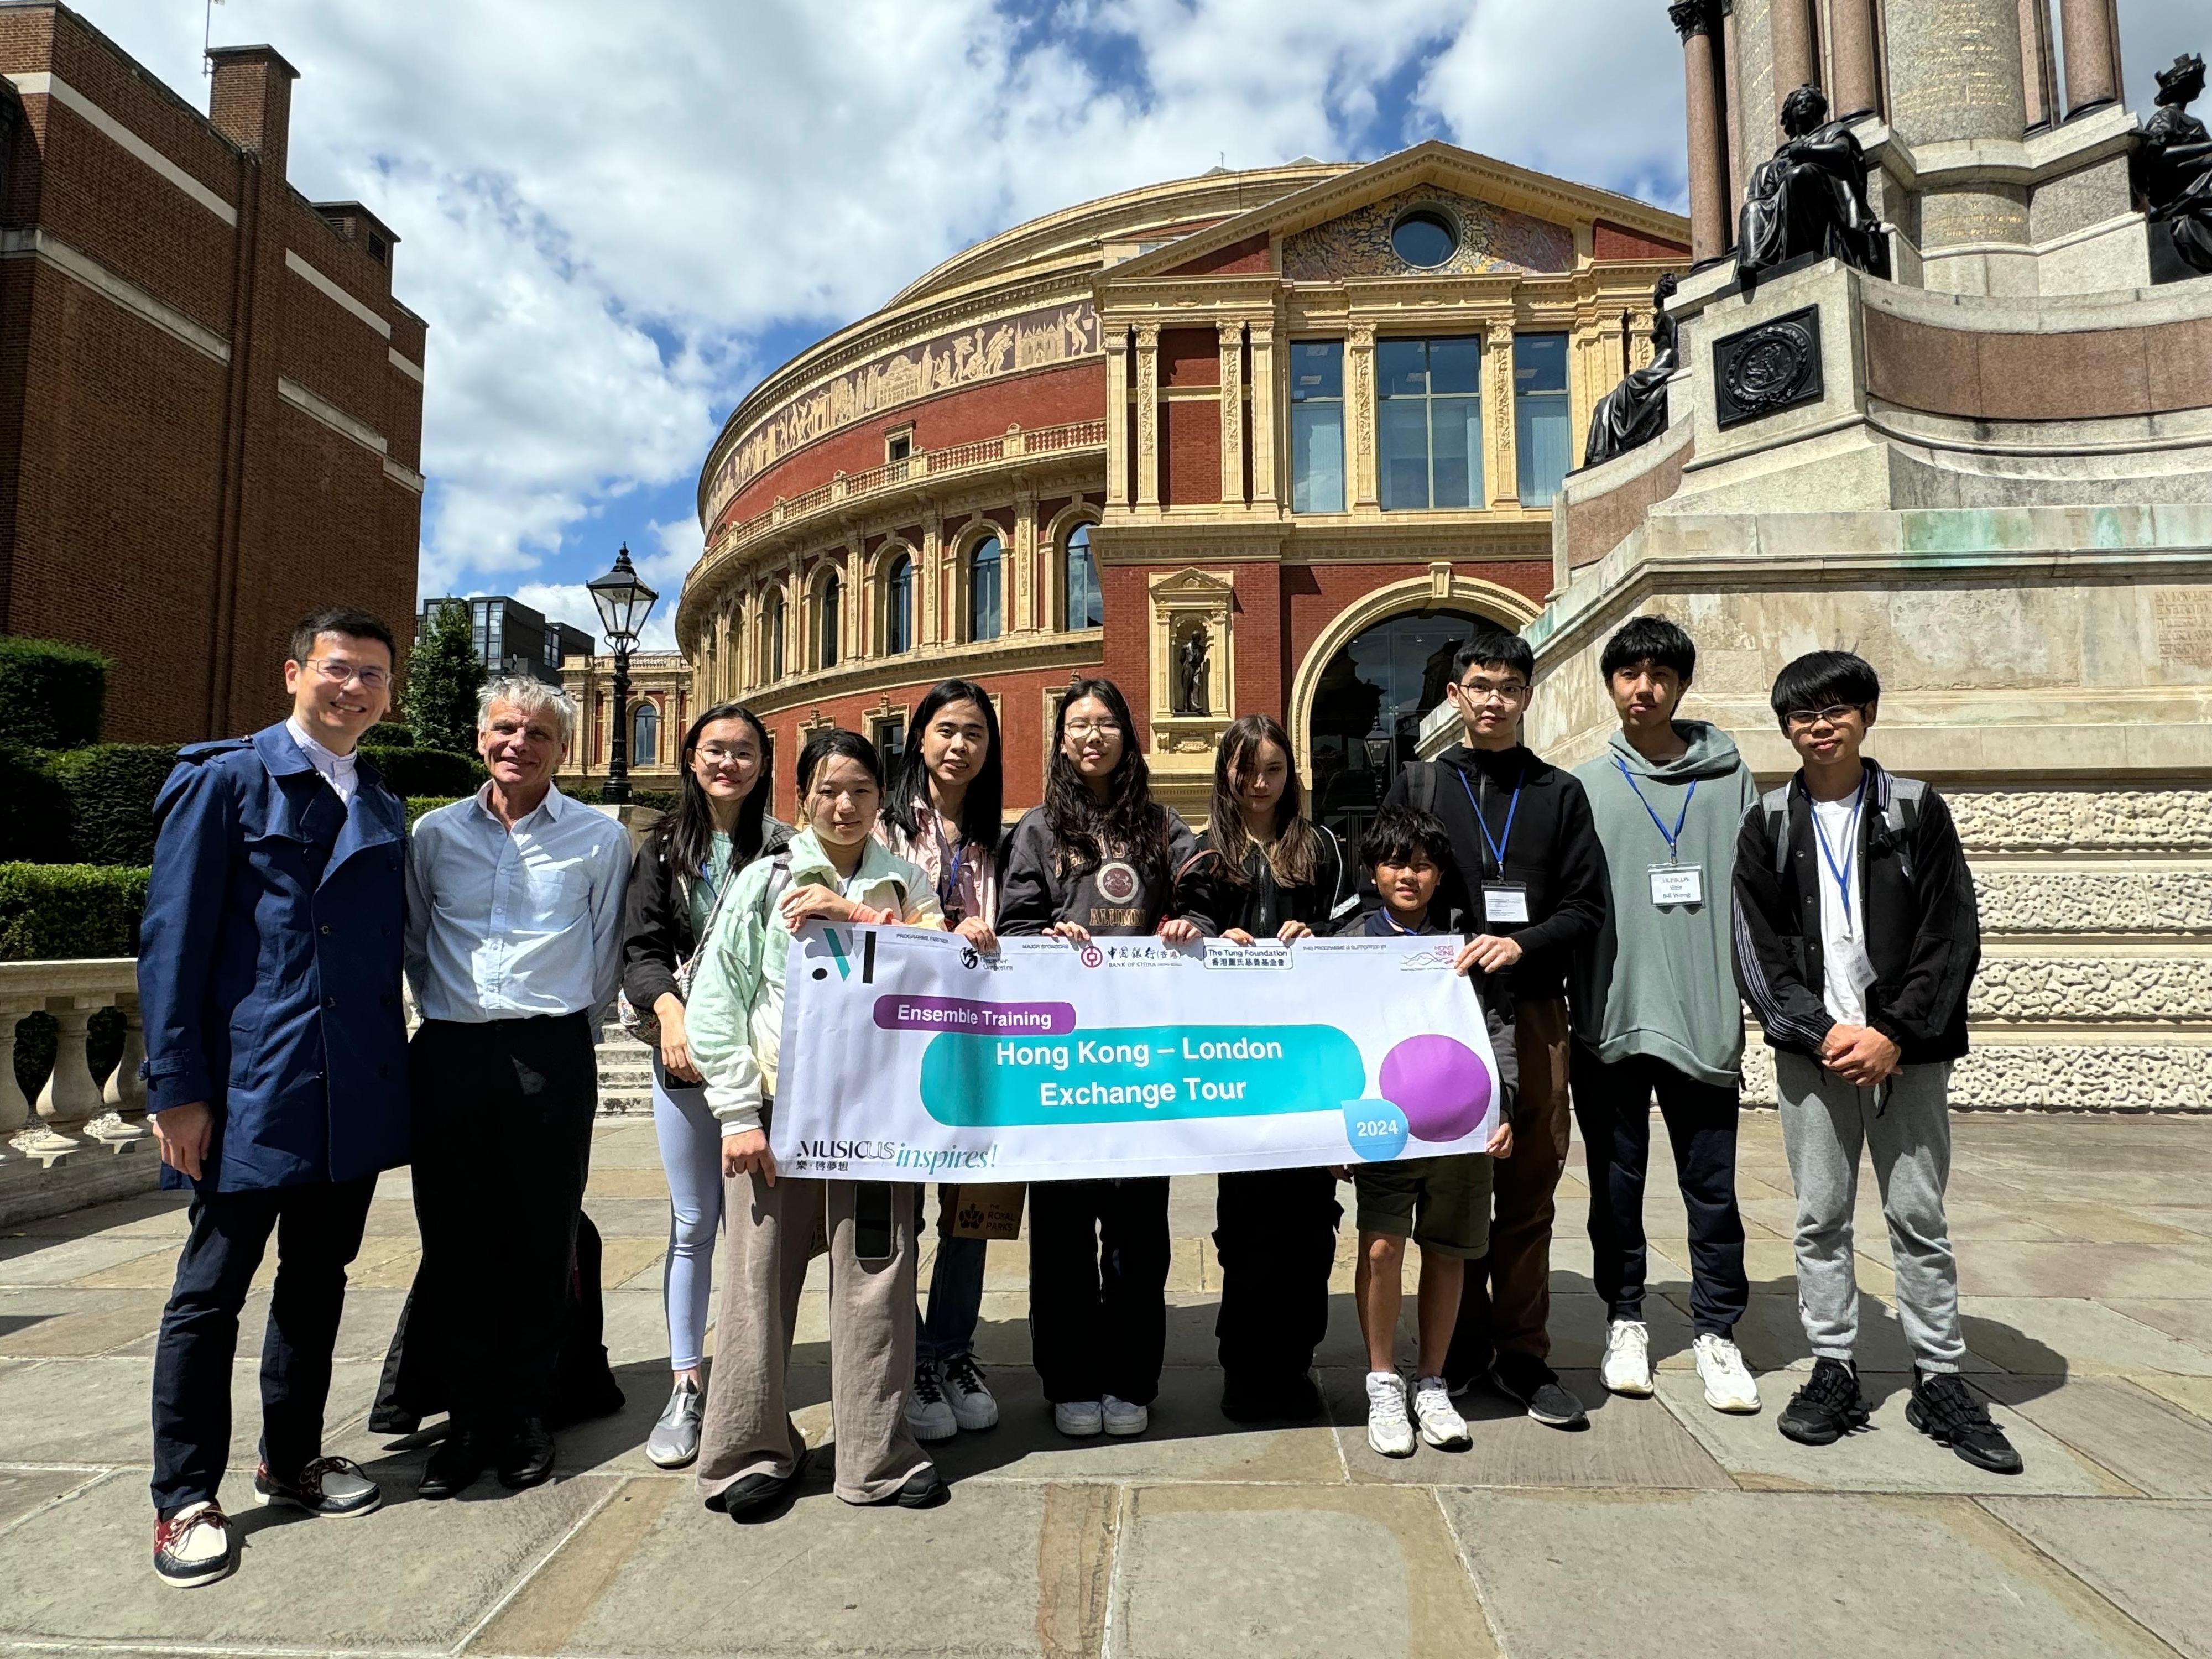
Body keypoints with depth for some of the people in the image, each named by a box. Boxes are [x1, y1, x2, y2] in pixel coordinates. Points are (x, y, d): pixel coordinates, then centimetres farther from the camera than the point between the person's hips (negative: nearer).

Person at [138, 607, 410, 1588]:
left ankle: (292, 1461, 31)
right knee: (211, 1292, 6)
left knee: (318, 1281, 16)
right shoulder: (225, 779, -4)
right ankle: (185, 1500, 19)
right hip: (250, 1092, -6)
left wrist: (390, 1074, 11)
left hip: (352, 1099, 6)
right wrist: (176, 1085, -13)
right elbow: (173, 938, -8)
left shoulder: (385, 810, 13)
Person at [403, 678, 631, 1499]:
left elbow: (603, 959, 7)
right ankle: (470, 1421, 20)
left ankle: (526, 1418, 19)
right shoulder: (435, 833, 9)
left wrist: (565, 1035, 9)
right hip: (449, 1056, 2)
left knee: (541, 1243, 4)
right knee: (455, 1243, 7)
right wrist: (451, 1019, 13)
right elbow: (414, 945, 17)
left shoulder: (599, 838, 3)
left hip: (552, 1055, -2)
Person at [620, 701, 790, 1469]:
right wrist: (669, 1010, -14)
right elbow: (640, 946, 3)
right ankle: (686, 1387, 18)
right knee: (692, 1222, 8)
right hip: (684, 1052, 2)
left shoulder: (783, 847, 2)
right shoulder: (664, 848, 9)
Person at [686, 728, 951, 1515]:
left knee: (876, 1279, 2)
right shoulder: (765, 881, 5)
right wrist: (739, 1113, -5)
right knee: (760, 1279, 5)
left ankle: (878, 1456, 18)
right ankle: (752, 1450, 23)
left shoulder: (906, 885, 10)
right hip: (777, 1107, -1)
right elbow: (715, 1001, 1)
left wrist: (856, 914, -12)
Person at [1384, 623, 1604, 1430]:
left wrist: (1522, 945, -11)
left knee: (1530, 1188, 5)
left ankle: (1524, 1356, 17)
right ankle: (1461, 1350, 19)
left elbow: (1586, 905, 6)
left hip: (1532, 1009, 1)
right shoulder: (1418, 784, 10)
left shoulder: (1560, 793, 12)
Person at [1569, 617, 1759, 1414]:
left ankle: (1717, 1332, 20)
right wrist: (1569, 1004, -2)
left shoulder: (1729, 778, 6)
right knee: (1617, 1181, 10)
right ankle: (1625, 1319, 25)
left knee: (1712, 1184, 6)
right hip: (1610, 1015, 1)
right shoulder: (1584, 786, 6)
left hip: (1704, 1017, 0)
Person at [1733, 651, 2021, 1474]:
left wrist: (1892, 1034, -12)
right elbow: (1757, 950, 1)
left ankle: (1940, 1381, 19)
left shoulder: (1917, 810, 2)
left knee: (1919, 1216, 6)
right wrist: (1822, 1032, -10)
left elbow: (1952, 938, -3)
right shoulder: (1769, 825, 4)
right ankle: (1834, 1371, 18)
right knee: (1820, 1218, 6)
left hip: (1907, 1049, -1)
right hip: (1812, 1048, 1)